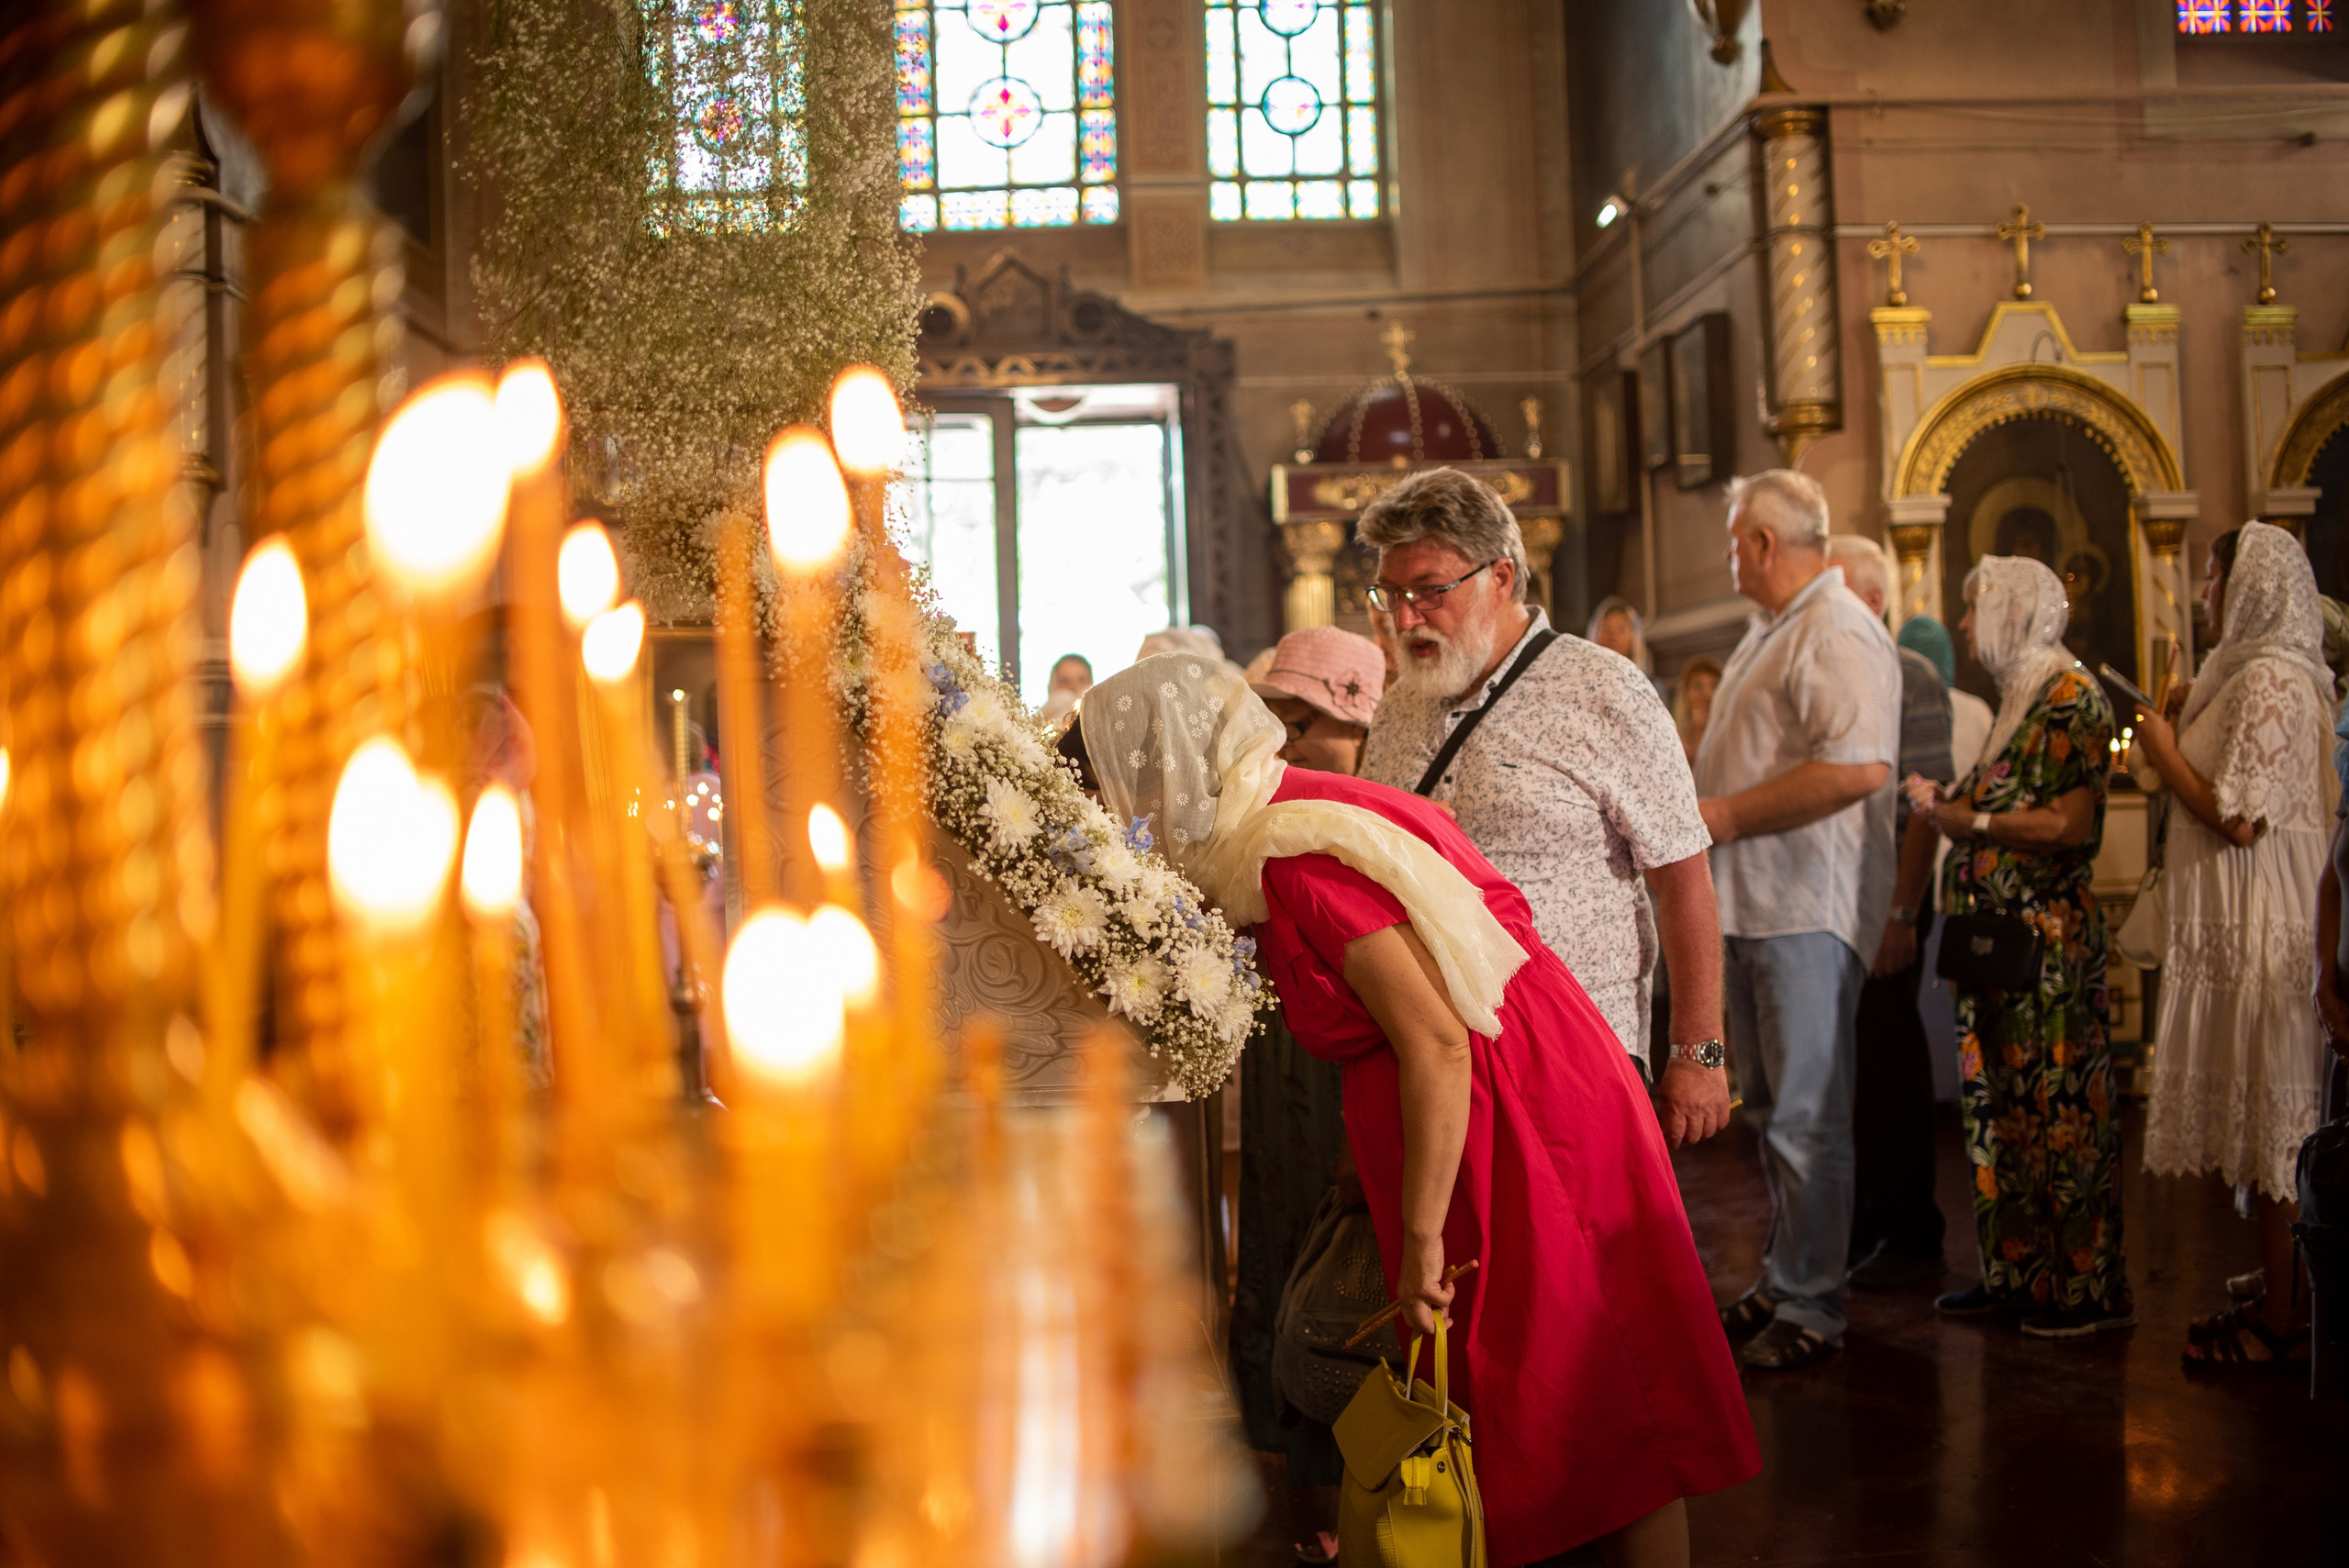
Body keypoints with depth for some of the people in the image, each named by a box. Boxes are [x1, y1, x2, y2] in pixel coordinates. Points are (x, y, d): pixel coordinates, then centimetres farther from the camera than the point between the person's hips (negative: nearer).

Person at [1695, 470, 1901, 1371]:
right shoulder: (1769, 633, 20)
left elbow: (1860, 765, -27)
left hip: (1808, 908, -10)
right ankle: (1783, 1275, 27)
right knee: (1770, 1108, 16)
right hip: (1749, 905, 10)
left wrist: (1729, 815, -20)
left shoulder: (1837, 635, -13)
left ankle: (1811, 1306, 4)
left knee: (1807, 1115, -4)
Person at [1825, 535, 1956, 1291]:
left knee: (1887, 1066, 0)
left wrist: (1901, 913, -19)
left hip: (1881, 895, -7)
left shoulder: (1908, 676, -8)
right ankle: (1858, 1226, 21)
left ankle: (1909, 1235, 10)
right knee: (1838, 1066, 11)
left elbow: (1924, 805, -14)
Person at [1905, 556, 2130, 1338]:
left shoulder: (2071, 697, -11)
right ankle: (2014, 1270, 18)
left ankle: (2089, 1287, 3)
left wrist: (1970, 820, -15)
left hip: (2050, 936, -9)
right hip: (1998, 933, 9)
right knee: (2001, 1103, 11)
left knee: (2059, 1105, -4)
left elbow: (2072, 825, -19)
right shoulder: (2020, 696, 17)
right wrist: (1950, 802, 9)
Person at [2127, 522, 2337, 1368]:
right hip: (2243, 926, 10)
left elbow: (2240, 819, -21)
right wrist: (2184, 739, 17)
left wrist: (2166, 754, -9)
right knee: (2268, 1118, 13)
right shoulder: (2263, 672, 16)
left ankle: (2281, 1319, 3)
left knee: (2271, 1118, -4)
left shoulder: (2269, 679, -16)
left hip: (2260, 933, -10)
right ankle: (2283, 1298, 20)